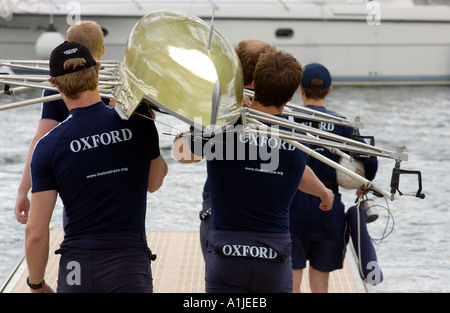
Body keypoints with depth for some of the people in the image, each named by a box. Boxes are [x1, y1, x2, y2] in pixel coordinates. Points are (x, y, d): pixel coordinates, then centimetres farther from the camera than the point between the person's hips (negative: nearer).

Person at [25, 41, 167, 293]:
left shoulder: (48, 146, -5)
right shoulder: (139, 123, -2)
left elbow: (36, 232, -6)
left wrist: (37, 285, 11)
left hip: (76, 269, 1)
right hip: (130, 265, 0)